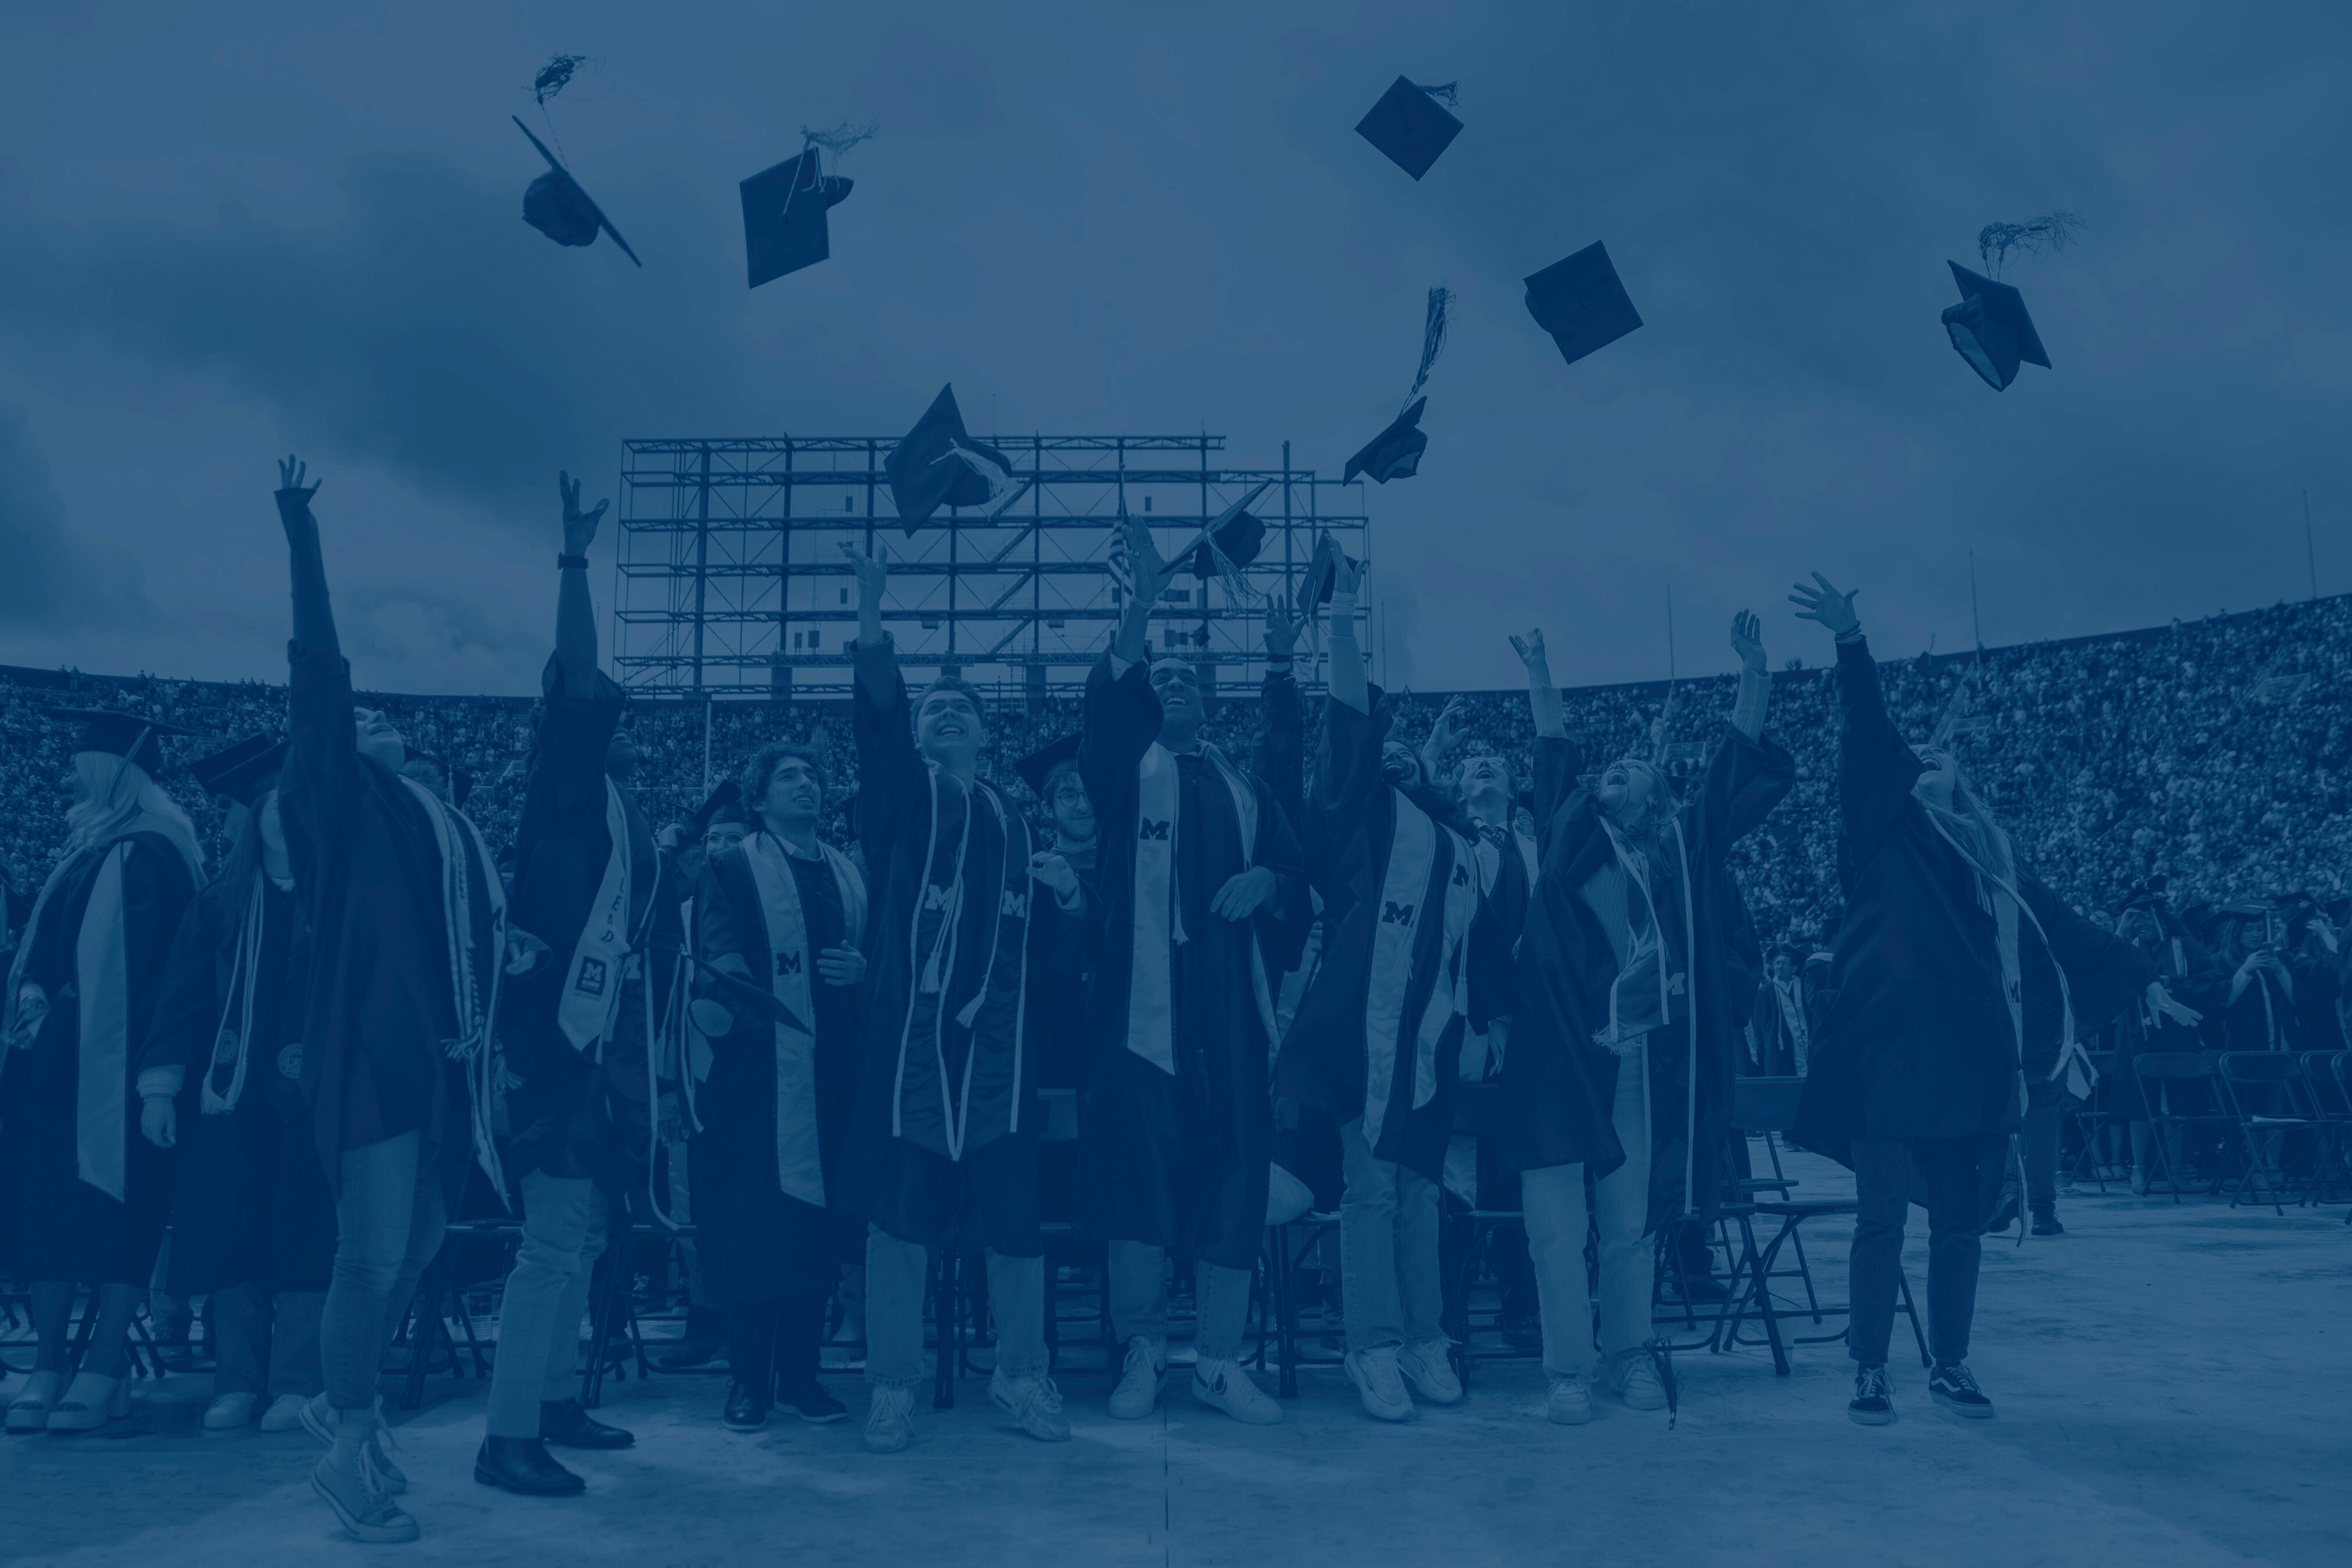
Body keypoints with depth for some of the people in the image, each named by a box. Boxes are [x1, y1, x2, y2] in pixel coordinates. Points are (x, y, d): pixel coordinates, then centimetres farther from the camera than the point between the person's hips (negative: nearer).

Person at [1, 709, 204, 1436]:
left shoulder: (146, 855, -10)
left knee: (112, 1205, -6)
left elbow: (131, 966, -17)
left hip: (111, 1063, -9)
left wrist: (59, 1007, -14)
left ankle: (105, 1369, -2)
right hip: (62, 1057, 9)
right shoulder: (91, 851, 18)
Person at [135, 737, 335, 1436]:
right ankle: (237, 1380, 9)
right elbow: (184, 998, 6)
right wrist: (162, 1087, -4)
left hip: (315, 1094, -2)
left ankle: (296, 1382, 3)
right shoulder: (220, 906, 10)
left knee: (302, 1237, -3)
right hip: (232, 1090, 2)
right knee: (230, 1235, 0)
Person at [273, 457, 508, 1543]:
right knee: (375, 1254, -5)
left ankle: (342, 1406, 33)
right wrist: (303, 537, -14)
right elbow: (318, 670, -10)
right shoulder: (338, 800, 0)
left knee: (418, 1243, 13)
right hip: (372, 1050, -7)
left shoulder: (441, 822, 19)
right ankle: (348, 1452, 11)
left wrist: (504, 944, 2)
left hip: (438, 1053, 7)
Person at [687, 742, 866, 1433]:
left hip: (831, 1070, 4)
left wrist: (862, 969, -2)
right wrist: (721, 1000, -30)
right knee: (753, 1221, -4)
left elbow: (878, 953, 21)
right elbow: (717, 956, -9)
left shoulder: (848, 874, 17)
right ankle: (748, 1379, 7)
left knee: (819, 1219, 4)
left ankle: (800, 1371, 15)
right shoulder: (731, 868, 3)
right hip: (756, 1069, -4)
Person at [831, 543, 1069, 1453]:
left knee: (1014, 1213, 3)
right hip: (910, 1031, -2)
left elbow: (1033, 928, 16)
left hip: (997, 1036, 2)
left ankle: (1021, 1375, 19)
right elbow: (875, 719, -13)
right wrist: (871, 620, -26)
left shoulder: (1013, 822, 16)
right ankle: (894, 1386, 15)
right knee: (900, 1210, 1)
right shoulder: (904, 793, 6)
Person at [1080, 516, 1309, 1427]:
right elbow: (1107, 705, -13)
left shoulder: (1247, 790, 19)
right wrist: (1141, 606, -26)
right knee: (1138, 1181, -3)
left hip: (1230, 1015, 3)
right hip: (1141, 1007, -3)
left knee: (1233, 1184, 2)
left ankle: (1219, 1361, 14)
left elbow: (1297, 877, 16)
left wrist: (1268, 882, -8)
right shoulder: (1128, 771, 8)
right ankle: (1142, 1352, 14)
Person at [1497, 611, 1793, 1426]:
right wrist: (1540, 674, 16)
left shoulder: (1685, 844, 10)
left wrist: (1753, 674, 6)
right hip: (1556, 1053, -1)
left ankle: (1629, 1355, 25)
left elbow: (1743, 764, 9)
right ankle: (1566, 1369, 10)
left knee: (1630, 1221, 9)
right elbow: (1556, 753, 16)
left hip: (1641, 1060, 1)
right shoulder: (1568, 834, 9)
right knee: (1556, 1226, -1)